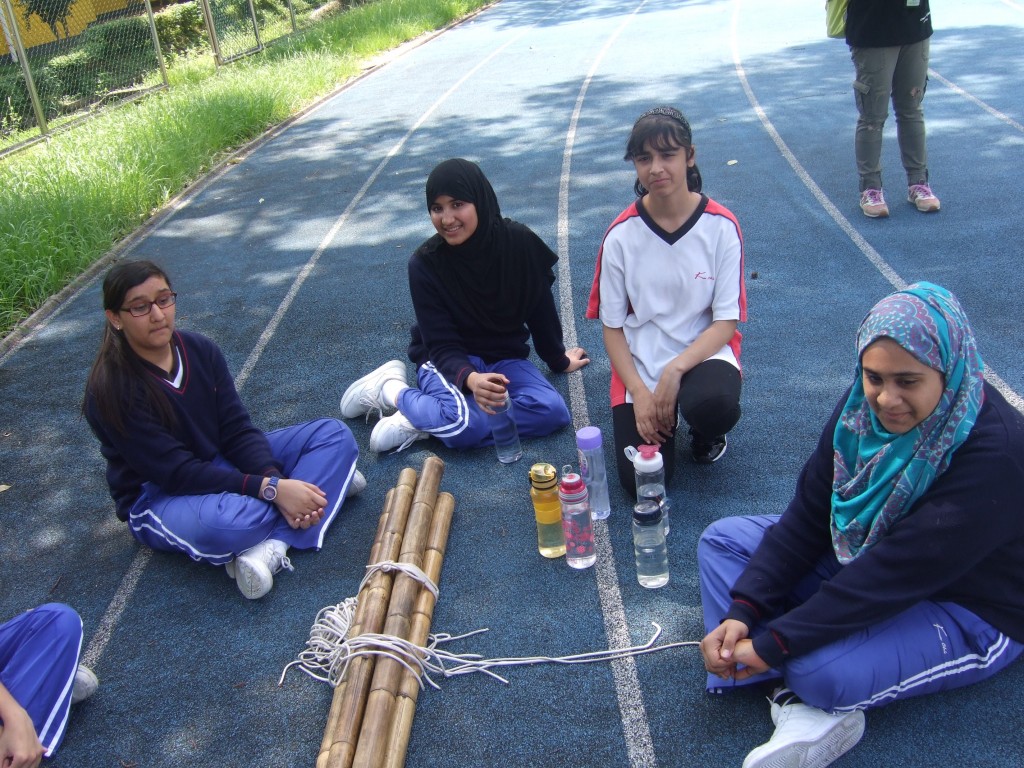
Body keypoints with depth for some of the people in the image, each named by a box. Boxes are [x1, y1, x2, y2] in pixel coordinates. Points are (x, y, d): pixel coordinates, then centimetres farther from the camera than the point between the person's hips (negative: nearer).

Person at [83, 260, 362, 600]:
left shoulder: (200, 350, -6)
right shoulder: (111, 390, -22)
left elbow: (236, 431, -7)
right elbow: (176, 472, -25)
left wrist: (275, 479, -26)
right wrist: (269, 488, -31)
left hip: (223, 463, 7)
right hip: (158, 497, -7)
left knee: (333, 433, -9)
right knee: (226, 520, -43)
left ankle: (271, 547, -28)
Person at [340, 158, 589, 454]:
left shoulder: (520, 244, -14)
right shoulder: (424, 264, -18)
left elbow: (541, 309, 3)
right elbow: (441, 346, -19)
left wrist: (558, 360, 17)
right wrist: (470, 379, -41)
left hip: (505, 357, 4)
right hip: (448, 362, -4)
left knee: (553, 411, -25)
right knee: (465, 422, -36)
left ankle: (424, 421, -21)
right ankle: (391, 390, -7)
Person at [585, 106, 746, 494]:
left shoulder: (721, 227, -10)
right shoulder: (621, 235, -9)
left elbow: (726, 321, -9)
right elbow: (612, 325, -3)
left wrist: (676, 369, -22)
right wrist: (640, 392, -13)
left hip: (704, 353, -1)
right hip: (640, 364, 1)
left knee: (715, 406, -36)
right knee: (640, 481, -13)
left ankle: (706, 432, 3)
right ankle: (660, 413, 20)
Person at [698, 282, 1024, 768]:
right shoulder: (864, 405, -11)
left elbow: (896, 575, -33)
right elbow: (808, 514, -7)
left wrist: (771, 645, -31)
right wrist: (743, 611, -16)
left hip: (967, 607, -8)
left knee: (823, 671, -35)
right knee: (723, 541, -3)